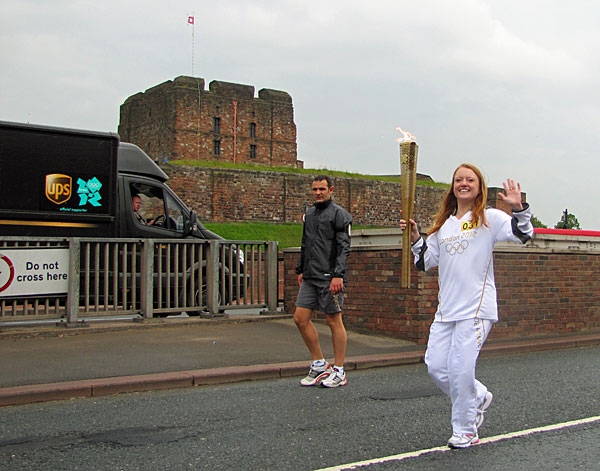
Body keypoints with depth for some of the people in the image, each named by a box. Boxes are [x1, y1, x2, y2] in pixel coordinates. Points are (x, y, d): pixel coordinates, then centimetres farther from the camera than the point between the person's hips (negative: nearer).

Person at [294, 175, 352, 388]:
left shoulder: (339, 214, -5)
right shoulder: (309, 214, 17)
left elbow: (344, 247, -12)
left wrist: (338, 275, -20)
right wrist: (301, 270, 21)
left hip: (329, 277, -8)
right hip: (310, 278, 8)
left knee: (334, 321, -1)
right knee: (300, 318, 4)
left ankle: (339, 372, 9)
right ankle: (319, 365, 17)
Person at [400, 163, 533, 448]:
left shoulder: (489, 218, 1)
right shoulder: (443, 225, 17)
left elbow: (522, 235, -13)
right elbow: (425, 262, 18)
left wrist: (518, 209, -29)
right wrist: (415, 239, 4)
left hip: (476, 308, -6)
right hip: (446, 308, 6)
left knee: (460, 368, -9)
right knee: (436, 367, 4)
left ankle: (465, 430, 10)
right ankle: (479, 397, 30)